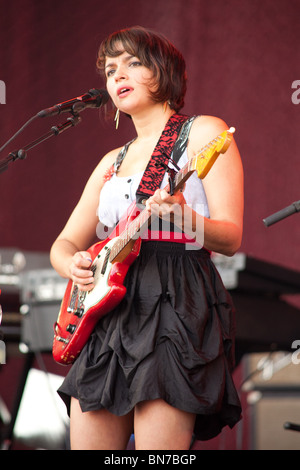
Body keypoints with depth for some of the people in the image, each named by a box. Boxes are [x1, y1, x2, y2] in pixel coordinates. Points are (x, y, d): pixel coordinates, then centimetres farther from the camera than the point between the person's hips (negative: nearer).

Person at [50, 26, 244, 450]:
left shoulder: (203, 133, 4)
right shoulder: (112, 162, 23)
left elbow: (231, 239, -5)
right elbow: (64, 244, 23)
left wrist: (184, 217, -26)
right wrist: (73, 264, -2)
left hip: (177, 303, -6)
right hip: (109, 308, 6)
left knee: (158, 447, -16)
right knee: (88, 445, -1)